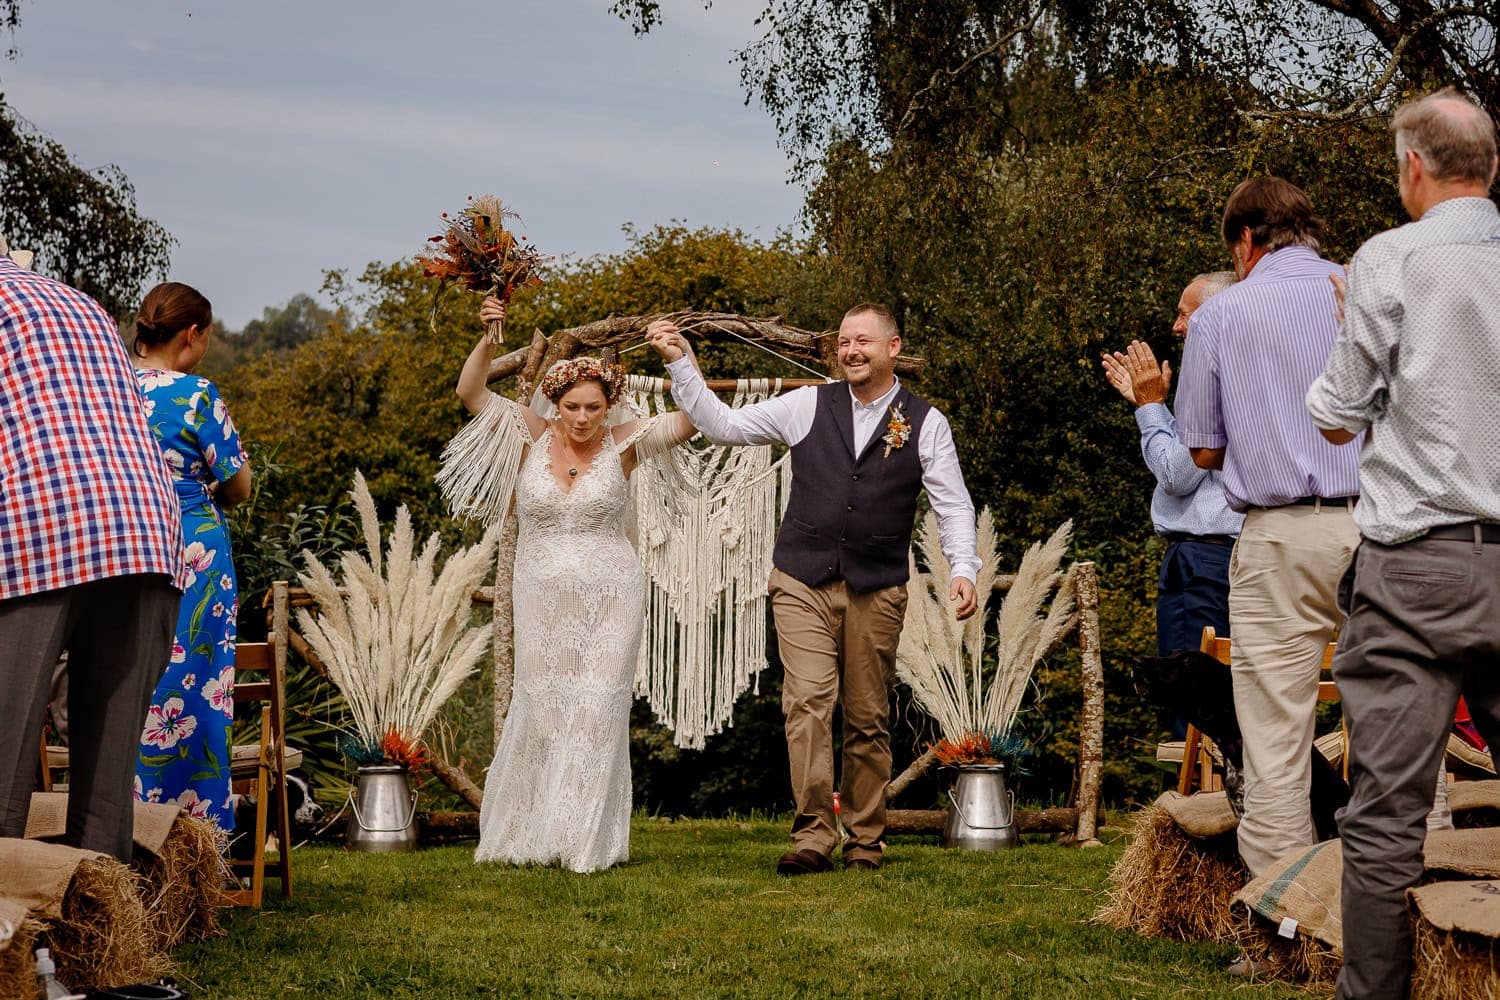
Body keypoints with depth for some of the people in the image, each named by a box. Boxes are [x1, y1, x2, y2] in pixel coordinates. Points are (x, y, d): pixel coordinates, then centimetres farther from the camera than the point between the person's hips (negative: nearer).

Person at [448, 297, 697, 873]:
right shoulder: (534, 437, 1)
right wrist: (490, 338, -16)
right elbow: (470, 393, -2)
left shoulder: (623, 445, -3)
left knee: (598, 712, -4)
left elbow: (695, 418, -10)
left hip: (609, 600, -1)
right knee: (540, 710, 5)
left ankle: (587, 841, 3)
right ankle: (529, 834, 16)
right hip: (543, 602, 1)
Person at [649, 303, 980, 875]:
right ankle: (812, 837, -16)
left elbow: (952, 504, 4)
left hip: (877, 591, 0)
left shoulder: (925, 423, 6)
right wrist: (680, 365, 2)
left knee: (868, 718, 5)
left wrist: (964, 569, -10)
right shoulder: (808, 406, 8)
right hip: (802, 584, 0)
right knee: (808, 700, -14)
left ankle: (865, 842, 14)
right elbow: (725, 425, 9)